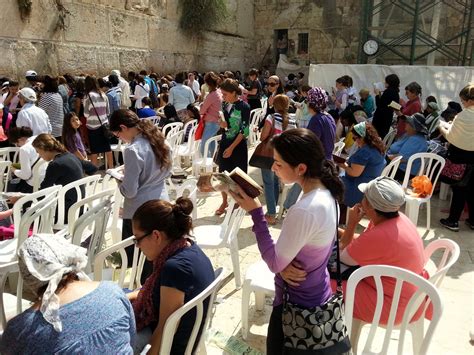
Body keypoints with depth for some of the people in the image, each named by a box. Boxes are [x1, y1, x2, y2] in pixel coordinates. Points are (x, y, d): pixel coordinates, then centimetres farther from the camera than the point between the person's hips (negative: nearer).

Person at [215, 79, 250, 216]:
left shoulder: (244, 107, -14)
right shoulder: (225, 104, 3)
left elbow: (244, 131, -16)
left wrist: (232, 148, -17)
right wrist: (222, 123, -10)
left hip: (238, 146, -5)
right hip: (224, 143, 5)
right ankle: (224, 202, 27)